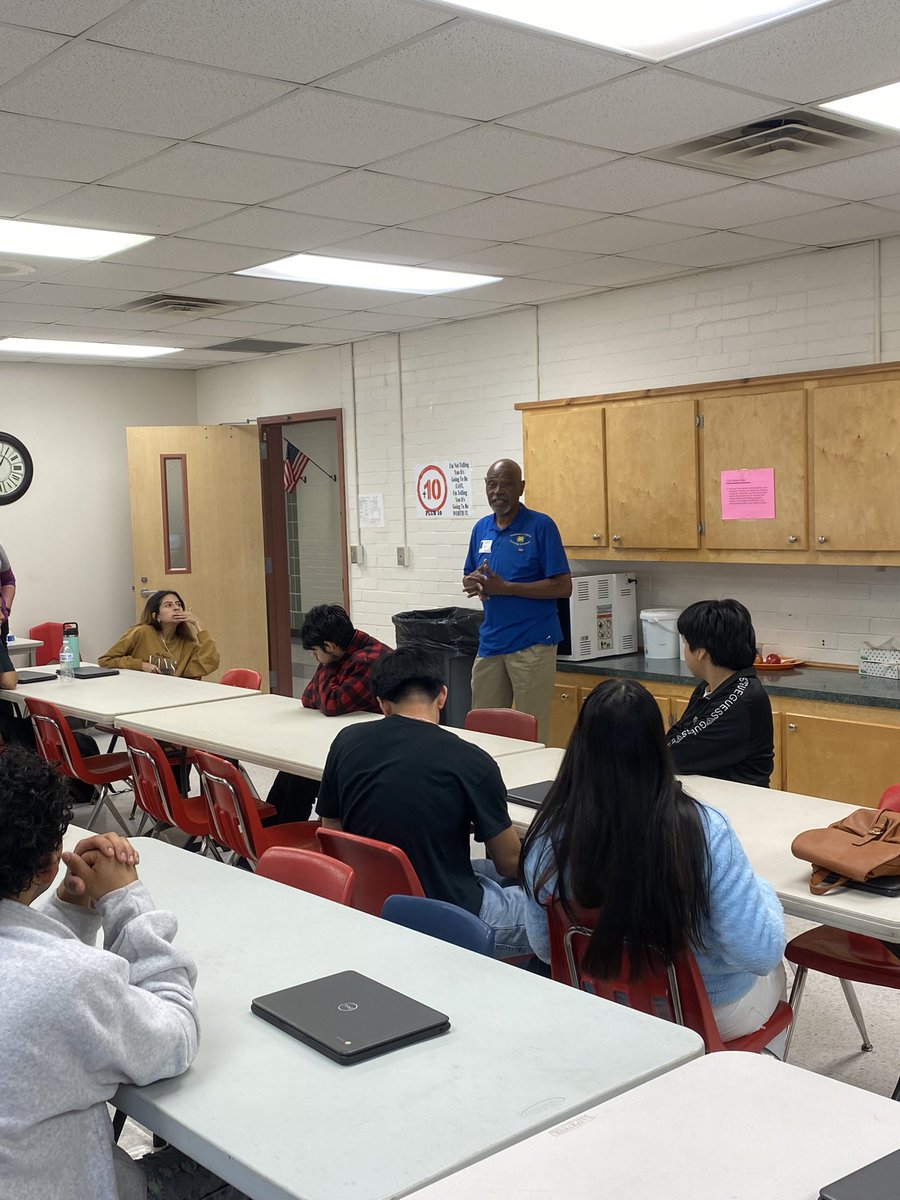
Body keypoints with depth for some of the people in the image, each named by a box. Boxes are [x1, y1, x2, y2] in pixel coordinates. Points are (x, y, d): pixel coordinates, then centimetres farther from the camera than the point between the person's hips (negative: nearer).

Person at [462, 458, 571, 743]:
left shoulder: (541, 526, -7)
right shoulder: (481, 528, 12)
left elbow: (563, 587, -12)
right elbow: (469, 580, 20)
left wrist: (504, 587, -17)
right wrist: (473, 583, -6)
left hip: (532, 644, -6)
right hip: (490, 642, 6)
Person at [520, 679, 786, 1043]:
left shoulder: (548, 839, -22)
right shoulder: (704, 832, -32)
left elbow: (545, 949, -6)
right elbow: (761, 955, -26)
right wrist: (763, 893, -6)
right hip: (711, 1012, -3)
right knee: (772, 973, 34)